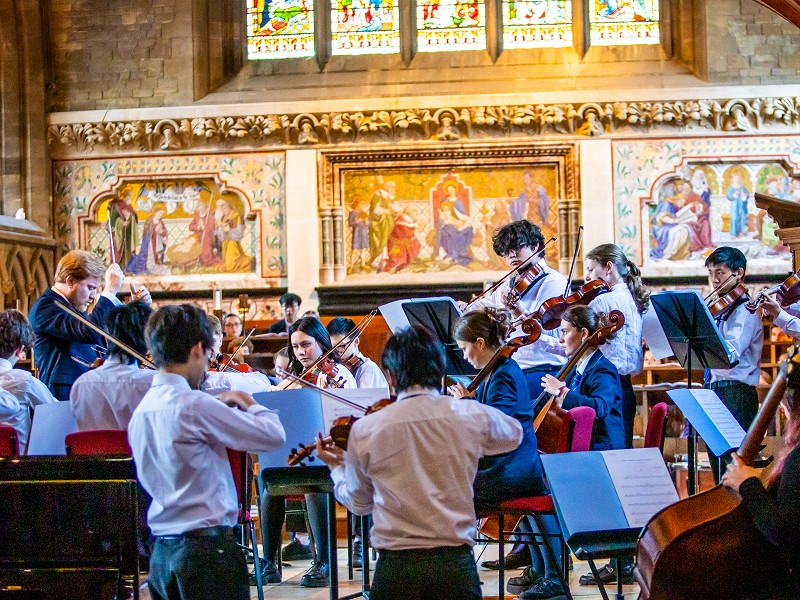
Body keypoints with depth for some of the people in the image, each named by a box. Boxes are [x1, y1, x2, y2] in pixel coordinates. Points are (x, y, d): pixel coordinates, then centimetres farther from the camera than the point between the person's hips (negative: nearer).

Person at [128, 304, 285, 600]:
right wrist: (248, 404, 9)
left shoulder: (141, 411, 8)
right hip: (208, 548, -8)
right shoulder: (194, 405, -16)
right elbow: (274, 435, -13)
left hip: (162, 553, 8)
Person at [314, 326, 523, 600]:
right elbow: (514, 433, 22)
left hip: (396, 566, 0)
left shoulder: (365, 430, -3)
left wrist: (336, 467, 31)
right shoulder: (472, 415, -2)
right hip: (456, 564, 1)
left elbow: (358, 503, 13)